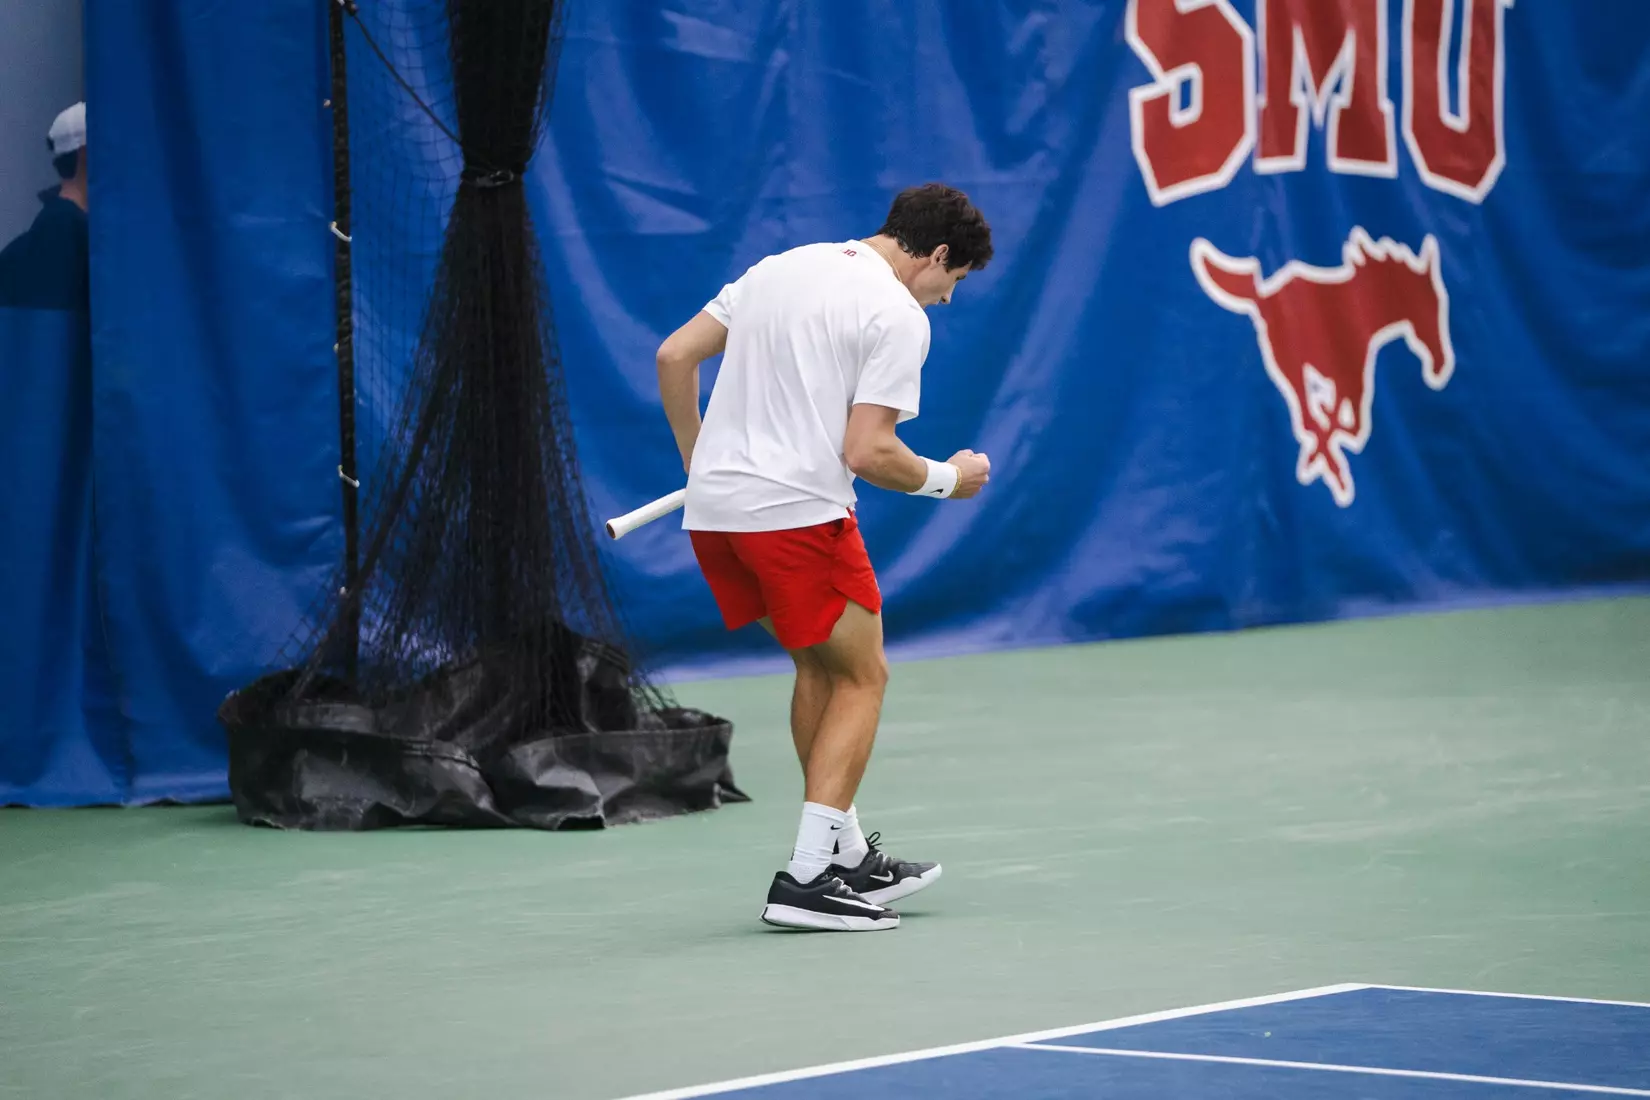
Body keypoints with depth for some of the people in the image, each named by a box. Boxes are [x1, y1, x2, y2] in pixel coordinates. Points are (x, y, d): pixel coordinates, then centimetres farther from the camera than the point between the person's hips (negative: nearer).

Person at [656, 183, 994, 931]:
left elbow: (674, 355, 14)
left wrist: (698, 459, 22)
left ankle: (848, 855, 26)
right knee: (862, 678, 7)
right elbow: (866, 454, -15)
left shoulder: (779, 267, 15)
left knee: (820, 666, 22)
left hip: (711, 507, 8)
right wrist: (948, 479, 2)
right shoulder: (898, 316, -8)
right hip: (797, 512, -8)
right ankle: (807, 878, -2)